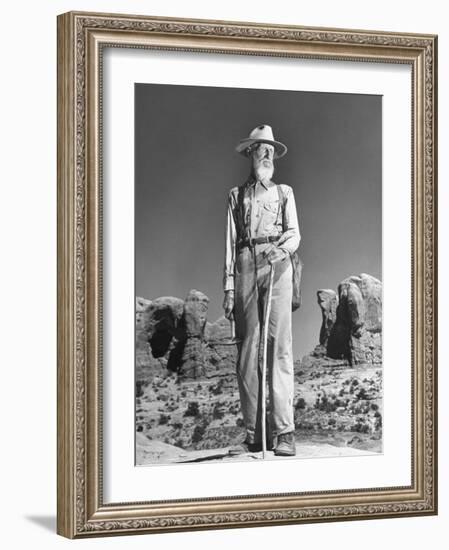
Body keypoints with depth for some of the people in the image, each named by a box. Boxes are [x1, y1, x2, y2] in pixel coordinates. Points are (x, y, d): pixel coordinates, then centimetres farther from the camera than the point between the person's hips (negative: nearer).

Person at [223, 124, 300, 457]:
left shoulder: (284, 192, 19)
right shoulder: (236, 195, 20)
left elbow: (294, 234, 7)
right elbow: (230, 242, 14)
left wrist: (282, 248, -18)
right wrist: (229, 288, 5)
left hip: (277, 265, -1)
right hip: (246, 264, 2)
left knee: (279, 345, -12)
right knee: (247, 348, -3)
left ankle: (284, 432, -16)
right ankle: (254, 434, -1)